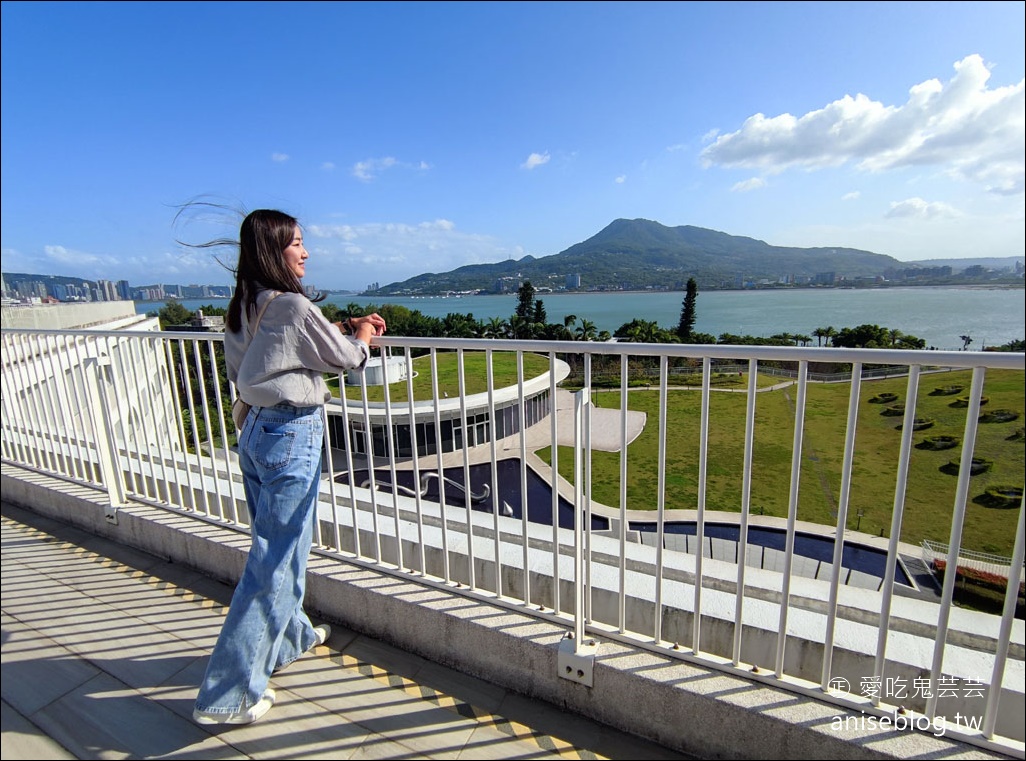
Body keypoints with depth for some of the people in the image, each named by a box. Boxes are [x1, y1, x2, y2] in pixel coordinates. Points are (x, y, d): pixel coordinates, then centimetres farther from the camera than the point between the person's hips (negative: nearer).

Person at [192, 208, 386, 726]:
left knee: (277, 545, 23)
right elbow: (346, 359, -8)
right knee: (274, 561, 1)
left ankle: (290, 638, 44)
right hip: (292, 435, -9)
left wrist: (344, 329, 16)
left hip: (256, 431, 10)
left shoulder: (243, 308, 8)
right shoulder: (293, 306, -17)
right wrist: (361, 335, 13)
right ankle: (226, 695, 14)